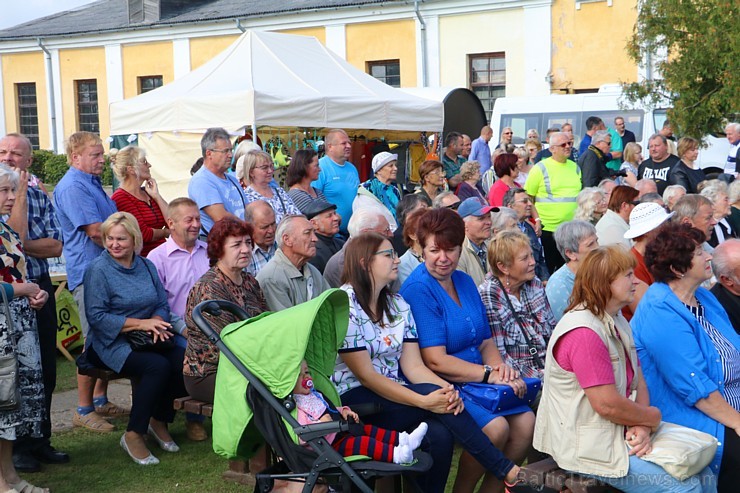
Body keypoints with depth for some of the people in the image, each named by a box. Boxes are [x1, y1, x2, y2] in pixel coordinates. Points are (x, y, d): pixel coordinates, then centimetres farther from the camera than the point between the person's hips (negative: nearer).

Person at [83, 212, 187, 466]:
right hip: (112, 343, -5)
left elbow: (163, 304, 11)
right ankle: (133, 435, -17)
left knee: (184, 361, -23)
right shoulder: (98, 269, -5)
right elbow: (96, 316, -13)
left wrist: (157, 322, -13)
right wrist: (140, 323, -19)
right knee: (158, 365, -32)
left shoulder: (146, 266, 13)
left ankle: (159, 420, 1)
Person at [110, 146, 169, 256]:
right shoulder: (120, 197, -9)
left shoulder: (148, 192, 16)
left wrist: (156, 196, 2)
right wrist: (165, 232, 2)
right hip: (140, 258, -7)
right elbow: (144, 233, -15)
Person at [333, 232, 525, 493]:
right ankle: (508, 471, -18)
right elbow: (365, 375, -16)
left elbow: (413, 366, 4)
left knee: (440, 433, -25)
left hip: (392, 393, 6)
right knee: (432, 394, -26)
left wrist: (447, 389, -18)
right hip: (352, 399, -6)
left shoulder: (398, 305, 11)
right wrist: (424, 401, -25)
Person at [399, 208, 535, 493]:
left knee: (525, 422, -13)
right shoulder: (418, 289, -12)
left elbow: (484, 340, 16)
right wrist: (489, 374, -18)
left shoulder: (464, 281, 12)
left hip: (477, 381, 8)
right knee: (495, 426, -26)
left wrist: (499, 364, -5)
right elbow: (435, 360, -17)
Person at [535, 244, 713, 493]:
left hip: (621, 435, 10)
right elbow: (607, 404, -24)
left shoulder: (618, 322, 12)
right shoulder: (583, 332, -22)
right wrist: (652, 417, -7)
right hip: (589, 446, -10)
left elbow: (639, 382, 10)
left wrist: (643, 427, -8)